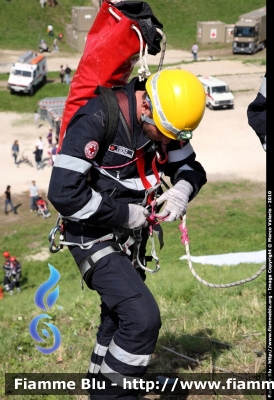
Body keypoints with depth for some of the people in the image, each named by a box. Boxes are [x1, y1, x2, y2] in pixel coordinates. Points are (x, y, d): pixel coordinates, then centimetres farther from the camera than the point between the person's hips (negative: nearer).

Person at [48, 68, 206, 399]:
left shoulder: (164, 123, -3)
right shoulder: (96, 120, -25)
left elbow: (189, 167, 10)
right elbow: (64, 192, -28)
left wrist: (182, 189, -13)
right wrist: (124, 213, -21)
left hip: (130, 239, 8)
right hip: (94, 238, -8)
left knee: (119, 317, 21)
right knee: (142, 318, -19)